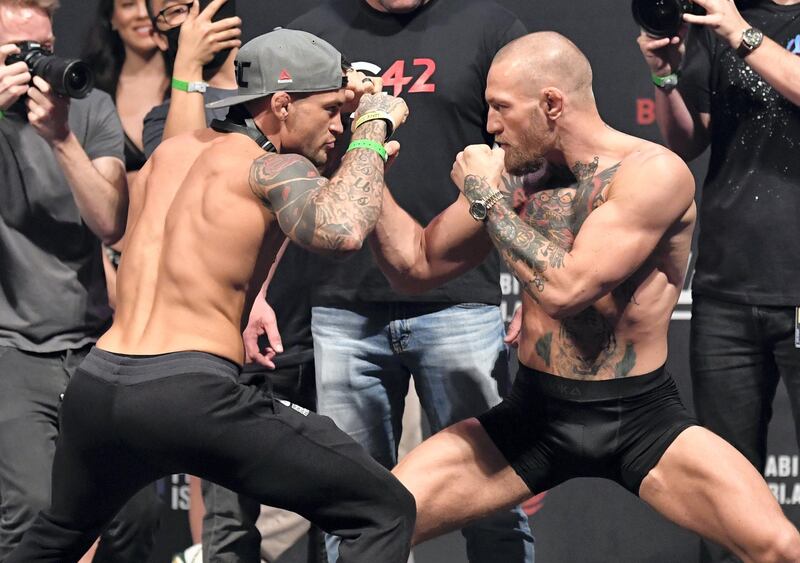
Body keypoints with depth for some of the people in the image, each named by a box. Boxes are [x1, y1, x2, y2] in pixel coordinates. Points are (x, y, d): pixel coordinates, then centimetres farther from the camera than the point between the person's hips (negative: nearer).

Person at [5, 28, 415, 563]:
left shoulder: (170, 152, 19)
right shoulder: (270, 167, -2)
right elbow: (342, 231, -23)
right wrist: (373, 127, -7)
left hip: (96, 385, 7)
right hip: (189, 393, -7)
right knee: (386, 513, 0)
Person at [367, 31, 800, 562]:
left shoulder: (654, 173, -14)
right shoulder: (515, 175, 3)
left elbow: (565, 290, -24)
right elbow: (416, 265, 13)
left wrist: (486, 197, -14)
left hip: (642, 418, -4)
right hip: (534, 415, 4)